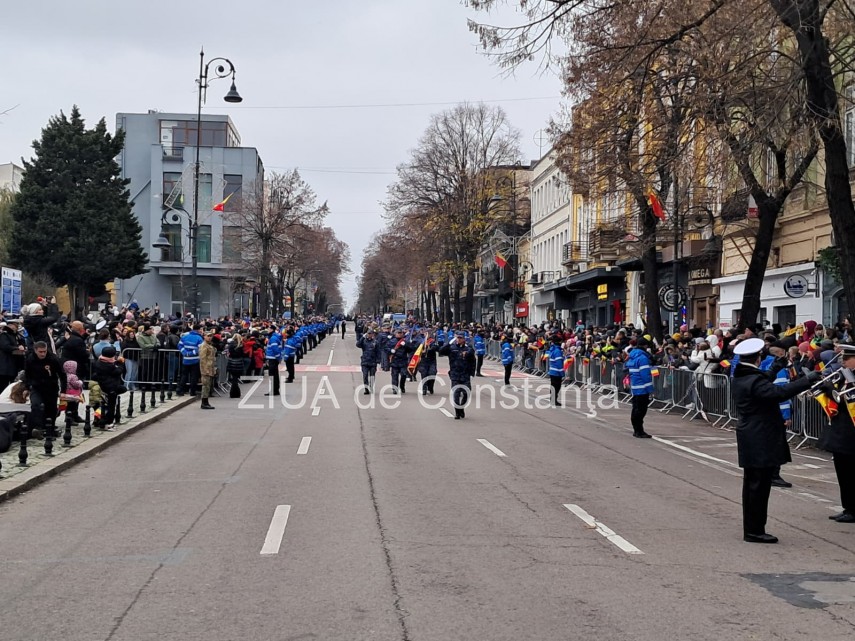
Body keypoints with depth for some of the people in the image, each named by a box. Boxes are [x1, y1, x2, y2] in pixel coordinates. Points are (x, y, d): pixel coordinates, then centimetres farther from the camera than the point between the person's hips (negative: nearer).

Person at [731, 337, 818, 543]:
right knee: (759, 486, -3)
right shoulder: (754, 381, -21)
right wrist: (807, 380, -30)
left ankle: (751, 528, 23)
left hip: (750, 440, 10)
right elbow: (779, 392, -33)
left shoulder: (739, 378, 9)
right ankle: (754, 531, 2)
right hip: (761, 442, -10)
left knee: (752, 485, 15)